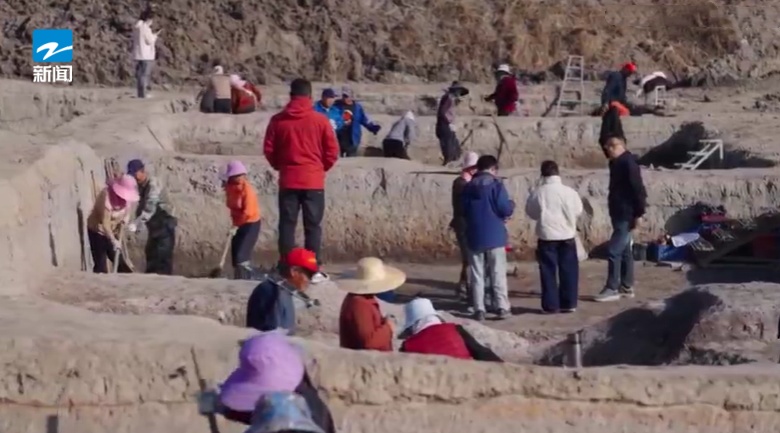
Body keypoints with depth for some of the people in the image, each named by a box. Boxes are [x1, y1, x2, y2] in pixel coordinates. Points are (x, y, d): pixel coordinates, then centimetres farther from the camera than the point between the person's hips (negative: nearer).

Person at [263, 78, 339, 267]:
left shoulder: (278, 120, 0)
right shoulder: (320, 120, -4)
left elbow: (268, 149, 4)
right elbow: (332, 151, -2)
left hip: (288, 180, 1)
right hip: (313, 181, -1)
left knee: (287, 224, 6)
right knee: (313, 226, 3)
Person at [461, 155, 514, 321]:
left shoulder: (468, 187, 6)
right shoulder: (496, 184, -8)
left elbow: (463, 211, 13)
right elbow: (505, 209, -14)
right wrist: (512, 205, 7)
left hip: (474, 237, 3)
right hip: (494, 236, -3)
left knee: (477, 275, 6)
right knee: (498, 274, 3)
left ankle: (479, 309, 3)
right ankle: (502, 308, 2)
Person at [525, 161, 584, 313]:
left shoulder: (537, 193, -9)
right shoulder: (569, 192, -7)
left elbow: (531, 212, 3)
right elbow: (578, 211, 5)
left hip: (546, 236, -1)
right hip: (567, 235, 1)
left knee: (548, 272, 5)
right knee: (569, 271, 9)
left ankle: (551, 305, 5)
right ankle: (568, 304, 11)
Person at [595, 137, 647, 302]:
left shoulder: (628, 163, -16)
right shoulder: (617, 163, 14)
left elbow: (638, 189, -20)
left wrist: (639, 213, -22)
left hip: (626, 214, -10)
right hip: (619, 213, 10)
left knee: (613, 250, -10)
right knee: (624, 250, 13)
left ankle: (612, 289, -7)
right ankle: (626, 287, 18)